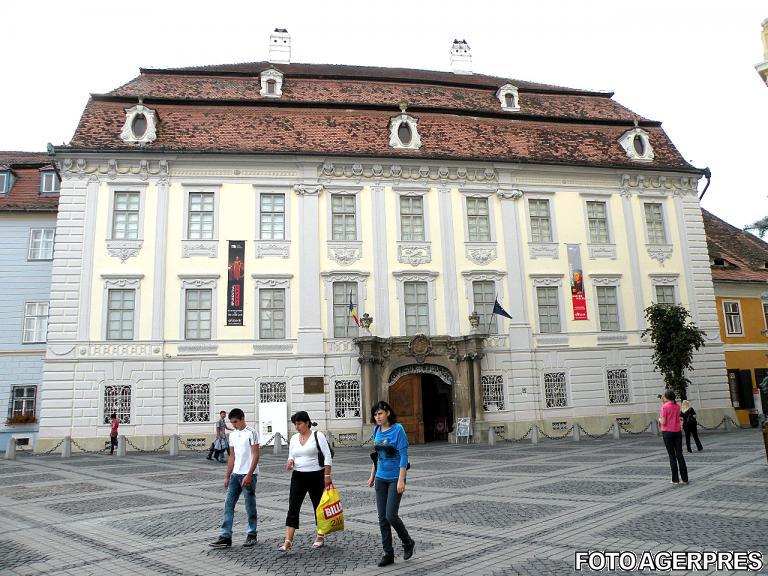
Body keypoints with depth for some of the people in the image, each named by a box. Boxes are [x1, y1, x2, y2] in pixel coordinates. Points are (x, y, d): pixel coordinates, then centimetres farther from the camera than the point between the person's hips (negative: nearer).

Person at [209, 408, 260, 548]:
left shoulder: (251, 433, -10)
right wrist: (227, 476, 12)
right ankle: (226, 537, 7)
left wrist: (249, 475, -19)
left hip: (249, 474, -7)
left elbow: (256, 455, -14)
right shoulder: (232, 435, 11)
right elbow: (232, 457, 15)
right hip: (235, 474, 7)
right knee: (228, 504, 3)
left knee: (250, 506, 4)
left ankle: (252, 535, 17)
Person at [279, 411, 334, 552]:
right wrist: (290, 461, -6)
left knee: (319, 507, 9)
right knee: (293, 508, -6)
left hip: (316, 476, -4)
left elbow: (327, 457, -9)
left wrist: (327, 475, -14)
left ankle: (320, 537, 25)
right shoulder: (294, 438, 7)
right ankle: (288, 541, -7)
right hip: (298, 477, 4)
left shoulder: (318, 436, -9)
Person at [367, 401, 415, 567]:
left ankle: (408, 542, 18)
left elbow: (404, 456, -15)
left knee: (391, 515, -8)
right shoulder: (376, 431, 5)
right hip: (381, 479, 6)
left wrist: (401, 480, -19)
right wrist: (372, 476, 15)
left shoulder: (398, 429, -14)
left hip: (395, 478, -6)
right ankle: (388, 554, 17)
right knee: (382, 518, 6)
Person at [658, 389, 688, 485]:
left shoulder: (664, 406, -12)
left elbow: (664, 422, -14)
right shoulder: (678, 406, 4)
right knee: (679, 454, 8)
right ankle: (685, 479, 8)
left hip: (667, 432, -4)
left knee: (672, 455, 2)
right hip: (677, 432, 4)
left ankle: (675, 479, 4)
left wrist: (660, 420, 7)